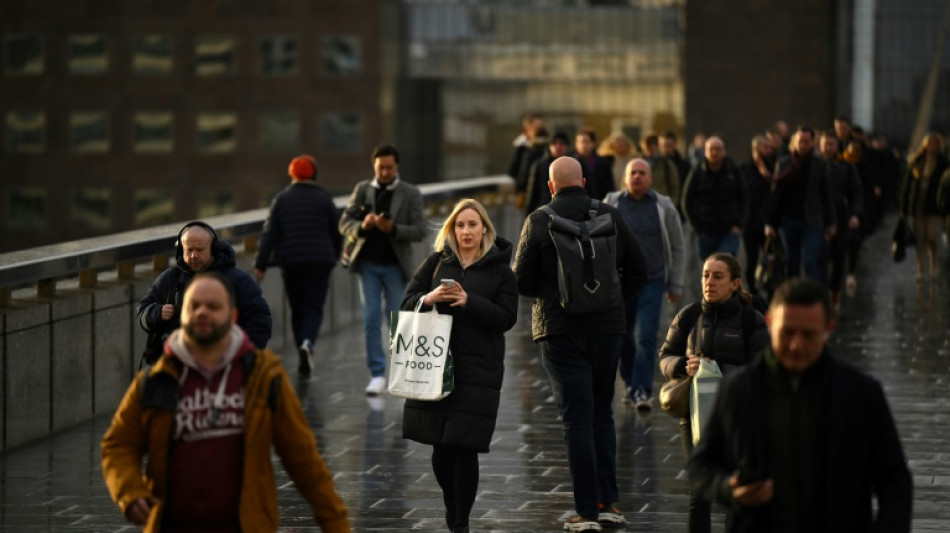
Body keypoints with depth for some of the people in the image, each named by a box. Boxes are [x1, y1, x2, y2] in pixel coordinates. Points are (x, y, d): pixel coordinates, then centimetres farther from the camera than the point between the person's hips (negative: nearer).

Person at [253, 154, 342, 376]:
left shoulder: (281, 199, 3)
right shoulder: (324, 199, 2)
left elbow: (270, 234, -2)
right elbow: (335, 233, 7)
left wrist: (261, 264, -3)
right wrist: (334, 259, 22)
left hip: (290, 262, 1)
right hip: (319, 261, -1)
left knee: (297, 309, 13)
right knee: (314, 308, -2)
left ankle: (303, 357, 15)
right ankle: (307, 343, -29)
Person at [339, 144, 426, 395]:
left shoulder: (410, 194, 0)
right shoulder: (362, 190, 6)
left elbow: (419, 231, -6)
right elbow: (345, 223, 4)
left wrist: (393, 229, -23)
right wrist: (362, 226, -19)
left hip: (395, 265, -1)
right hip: (368, 263, 2)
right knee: (371, 319, -3)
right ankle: (377, 374, 0)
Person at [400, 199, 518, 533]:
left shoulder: (500, 270, 4)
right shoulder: (436, 262, 9)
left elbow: (507, 318, -4)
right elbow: (408, 303, 8)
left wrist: (468, 302, -18)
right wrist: (428, 299, -14)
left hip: (477, 370, -2)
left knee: (464, 448, -6)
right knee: (440, 448, 5)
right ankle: (451, 506, 30)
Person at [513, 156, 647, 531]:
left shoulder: (538, 222, -7)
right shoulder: (611, 216, 1)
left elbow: (521, 281, -6)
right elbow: (638, 270, 5)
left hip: (560, 331, -3)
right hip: (607, 328, 3)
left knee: (577, 418, -1)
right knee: (602, 413, 16)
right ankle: (608, 501, 13)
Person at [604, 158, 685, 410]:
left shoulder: (663, 207, 2)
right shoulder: (611, 205, 4)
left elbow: (677, 248, 8)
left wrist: (675, 285, 6)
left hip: (652, 281, -2)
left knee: (646, 337, -12)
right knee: (622, 337, 10)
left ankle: (643, 391, -14)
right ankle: (631, 384, 27)